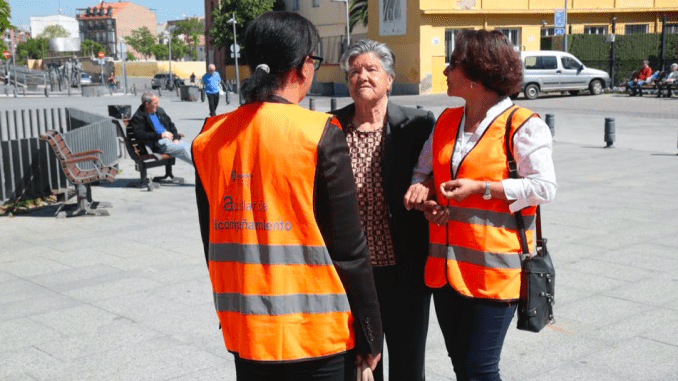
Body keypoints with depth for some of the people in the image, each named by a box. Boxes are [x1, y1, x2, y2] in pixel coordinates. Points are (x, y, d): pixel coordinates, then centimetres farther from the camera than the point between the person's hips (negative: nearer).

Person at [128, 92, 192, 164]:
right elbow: (140, 135, -15)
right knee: (183, 148, -29)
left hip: (172, 139, 7)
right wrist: (160, 135, -20)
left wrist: (176, 138, 2)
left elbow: (171, 125, 22)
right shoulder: (137, 117, -2)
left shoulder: (159, 110, 20)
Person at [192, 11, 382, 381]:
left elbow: (213, 241, 8)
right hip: (317, 336, -4)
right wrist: (370, 335, -3)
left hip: (244, 335, 5)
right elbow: (349, 249, -13)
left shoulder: (209, 137, 1)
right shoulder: (320, 134, -14)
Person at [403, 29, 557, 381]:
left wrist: (480, 187, -16)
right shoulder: (446, 121, 13)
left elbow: (544, 187, -12)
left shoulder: (522, 124, -7)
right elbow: (422, 171, 21)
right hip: (446, 267, 7)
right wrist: (423, 192, -2)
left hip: (495, 269, -7)